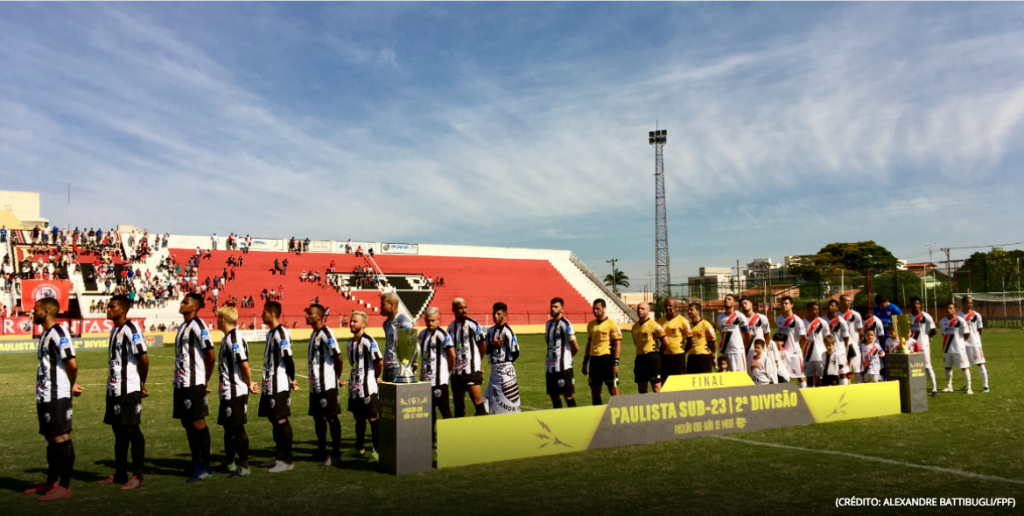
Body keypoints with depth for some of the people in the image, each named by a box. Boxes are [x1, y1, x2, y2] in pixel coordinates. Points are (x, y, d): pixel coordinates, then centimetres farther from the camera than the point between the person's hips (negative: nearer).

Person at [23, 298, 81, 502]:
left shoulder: (58, 333, -15)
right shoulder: (45, 334, 17)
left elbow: (72, 365, -21)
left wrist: (71, 386, -6)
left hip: (57, 397, -10)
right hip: (45, 396, 10)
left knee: (61, 438, -5)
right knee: (51, 439, 16)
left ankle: (64, 486, 0)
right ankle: (51, 481, 26)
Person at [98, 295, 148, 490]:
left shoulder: (131, 329, -15)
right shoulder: (115, 330, 15)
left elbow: (143, 358, -18)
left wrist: (142, 383, -6)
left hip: (128, 390, -9)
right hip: (114, 389, 9)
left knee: (132, 430, -3)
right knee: (118, 431, 14)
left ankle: (138, 476, 4)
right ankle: (120, 473, 24)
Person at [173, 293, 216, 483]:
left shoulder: (198, 326, -12)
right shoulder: (183, 326, 16)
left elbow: (210, 356, -15)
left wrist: (206, 380, -6)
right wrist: (178, 378, 14)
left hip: (193, 383, -9)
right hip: (181, 383, 9)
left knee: (197, 422, -5)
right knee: (187, 423, 13)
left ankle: (205, 467, 1)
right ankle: (196, 463, 23)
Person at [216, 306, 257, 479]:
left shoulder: (235, 338, -18)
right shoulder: (226, 338, 13)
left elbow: (244, 364, -22)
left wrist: (249, 384, -10)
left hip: (236, 392, -10)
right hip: (228, 392, 10)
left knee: (237, 428, -2)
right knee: (228, 427, 17)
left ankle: (244, 466, 7)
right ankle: (229, 463, 29)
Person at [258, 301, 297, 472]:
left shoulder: (282, 333, -16)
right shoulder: (270, 333, 15)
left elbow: (288, 359, -19)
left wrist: (292, 380, -11)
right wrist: (266, 381, 17)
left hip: (280, 386, -10)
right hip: (269, 385, 10)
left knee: (281, 420, -5)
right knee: (273, 419, 14)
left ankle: (287, 461, 2)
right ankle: (279, 457, 24)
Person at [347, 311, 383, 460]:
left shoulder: (368, 341, -14)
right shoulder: (351, 343, 12)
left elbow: (379, 362, -15)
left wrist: (375, 377, -1)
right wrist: (353, 380, 15)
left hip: (367, 387, -8)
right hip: (354, 387, 8)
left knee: (372, 418, -3)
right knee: (359, 417, 16)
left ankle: (378, 449, 4)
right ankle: (360, 447, 27)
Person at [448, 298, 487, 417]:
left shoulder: (473, 325, -6)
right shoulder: (450, 327, 11)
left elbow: (483, 347, 1)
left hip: (471, 371, -6)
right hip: (456, 372, 6)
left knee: (478, 402, -9)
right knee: (458, 405, 14)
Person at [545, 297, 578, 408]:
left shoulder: (565, 324, -10)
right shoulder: (548, 324, 13)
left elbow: (575, 347, -8)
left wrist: (566, 357, 8)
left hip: (563, 366, -7)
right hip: (550, 366, 7)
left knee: (568, 395, -2)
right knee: (554, 395, 10)